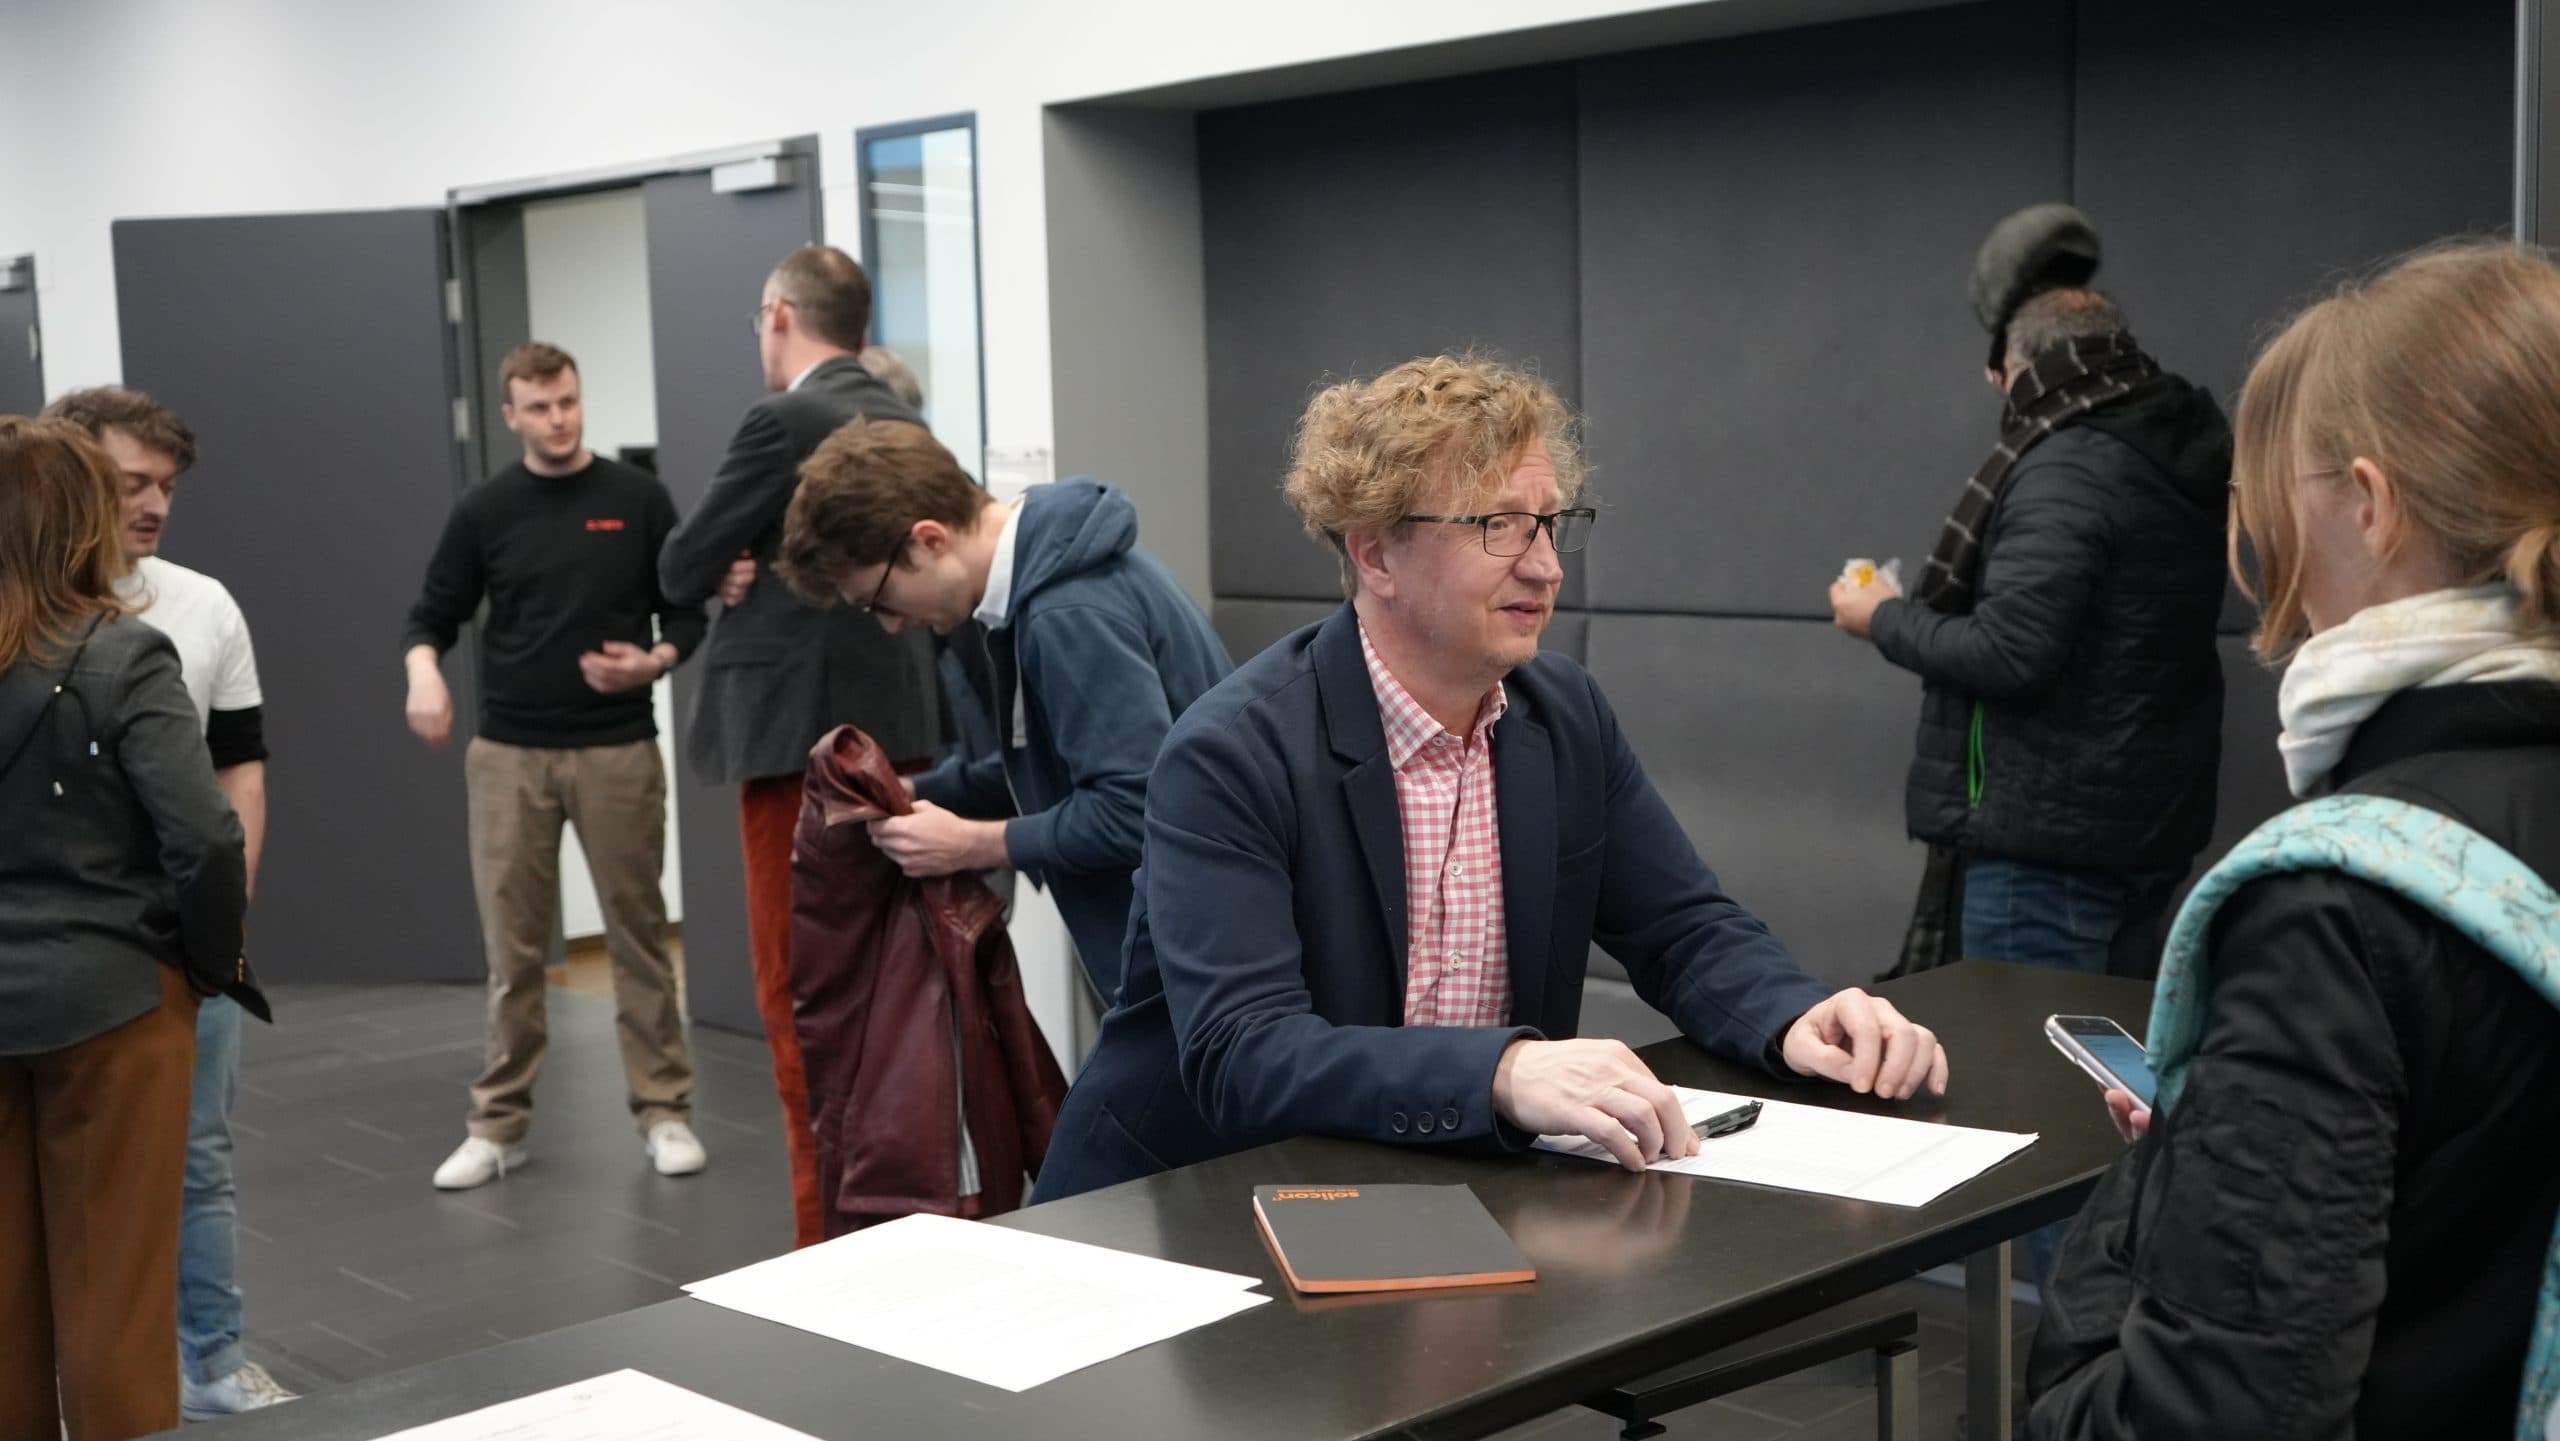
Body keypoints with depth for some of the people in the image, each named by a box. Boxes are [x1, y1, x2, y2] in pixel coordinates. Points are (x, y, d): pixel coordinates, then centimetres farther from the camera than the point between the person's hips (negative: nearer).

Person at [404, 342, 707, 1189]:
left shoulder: (638, 499, 1)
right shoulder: (485, 512, 4)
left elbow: (687, 610, 4)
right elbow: (435, 614, 8)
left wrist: (655, 660, -16)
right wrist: (424, 671, -13)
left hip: (618, 752, -1)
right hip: (510, 756, 1)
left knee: (638, 936, 5)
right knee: (513, 947, 4)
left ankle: (663, 1109, 13)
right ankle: (499, 1123, 13)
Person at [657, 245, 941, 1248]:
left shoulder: (783, 423, -12)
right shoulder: (905, 427, 13)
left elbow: (680, 572, -7)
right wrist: (764, 568, -2)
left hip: (803, 736, -8)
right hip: (897, 724, 8)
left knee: (803, 998, -3)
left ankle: (836, 1234, 0)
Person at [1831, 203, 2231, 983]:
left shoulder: (2062, 471, -19)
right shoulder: (2177, 444, 8)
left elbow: (2007, 653, -25)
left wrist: (1884, 618, -8)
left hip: (2049, 839, -9)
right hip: (2148, 830, 9)